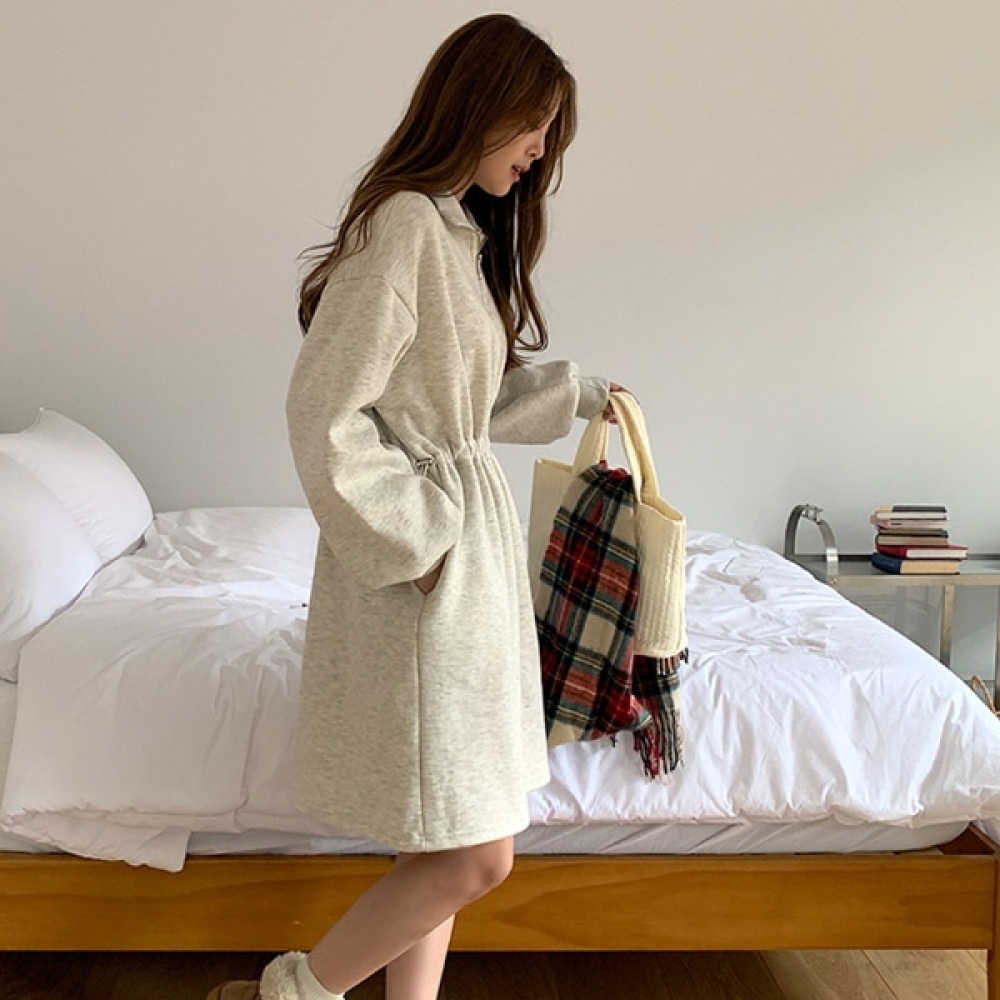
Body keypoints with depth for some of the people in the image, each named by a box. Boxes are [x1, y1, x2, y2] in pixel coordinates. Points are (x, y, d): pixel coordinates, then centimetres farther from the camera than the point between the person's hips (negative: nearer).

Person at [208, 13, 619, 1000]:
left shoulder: (464, 232, 14)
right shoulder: (402, 225, -16)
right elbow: (323, 414, -21)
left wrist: (577, 392, 24)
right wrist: (413, 541, -16)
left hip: (471, 540, 10)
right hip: (424, 578, -10)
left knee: (439, 845, 15)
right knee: (476, 856, -3)